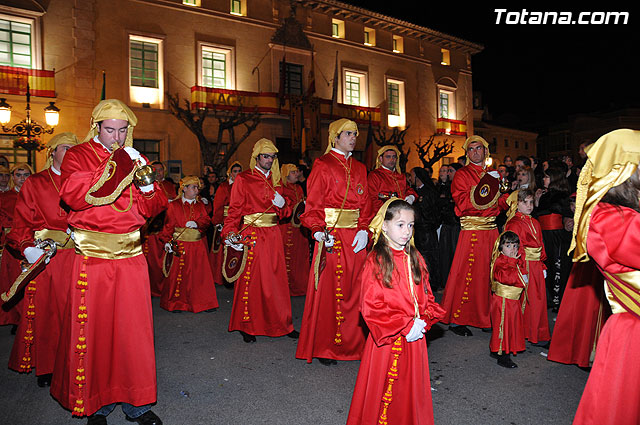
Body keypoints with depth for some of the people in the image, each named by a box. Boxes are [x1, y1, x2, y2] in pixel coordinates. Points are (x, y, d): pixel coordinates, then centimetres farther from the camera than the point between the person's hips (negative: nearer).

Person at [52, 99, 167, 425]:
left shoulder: (136, 159, 13)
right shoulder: (78, 156, 3)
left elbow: (151, 209, 8)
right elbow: (74, 196, -16)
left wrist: (146, 183, -11)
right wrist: (115, 166, -18)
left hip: (131, 256, 3)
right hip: (92, 257, -2)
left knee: (133, 327, 6)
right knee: (94, 328, 4)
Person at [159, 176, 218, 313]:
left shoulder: (200, 205, 14)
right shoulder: (174, 205, 1)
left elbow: (207, 221, 4)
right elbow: (168, 225, -4)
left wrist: (197, 223, -16)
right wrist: (167, 241, -16)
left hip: (197, 245, 4)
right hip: (180, 245, -3)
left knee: (200, 273, 3)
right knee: (178, 273, 0)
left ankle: (203, 302, 13)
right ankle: (176, 304, 14)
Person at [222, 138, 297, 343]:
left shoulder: (275, 180, 15)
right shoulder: (243, 179, -1)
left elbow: (284, 212, 19)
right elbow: (234, 210, -5)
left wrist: (282, 204, -3)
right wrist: (230, 234, -18)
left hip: (273, 235, 5)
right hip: (252, 235, -5)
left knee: (277, 278, 7)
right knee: (250, 279, -1)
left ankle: (282, 323, 19)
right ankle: (247, 327, 13)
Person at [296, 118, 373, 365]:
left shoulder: (359, 168, 15)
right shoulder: (322, 165, 0)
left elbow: (365, 203, 13)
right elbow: (313, 202, -6)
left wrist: (364, 229, -2)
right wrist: (318, 231, -19)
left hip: (355, 237, 5)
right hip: (331, 236, -5)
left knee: (353, 289, 8)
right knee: (328, 290, -1)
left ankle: (352, 343, 21)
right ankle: (324, 348, 13)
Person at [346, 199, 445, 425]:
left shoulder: (415, 259, 6)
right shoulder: (376, 260, -13)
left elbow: (427, 298, 12)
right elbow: (371, 306, -15)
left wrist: (422, 322, -7)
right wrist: (405, 326, -15)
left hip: (415, 338, 5)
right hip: (386, 340, -5)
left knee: (411, 390, 17)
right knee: (383, 390, 8)